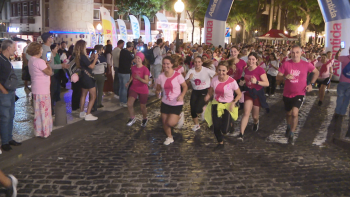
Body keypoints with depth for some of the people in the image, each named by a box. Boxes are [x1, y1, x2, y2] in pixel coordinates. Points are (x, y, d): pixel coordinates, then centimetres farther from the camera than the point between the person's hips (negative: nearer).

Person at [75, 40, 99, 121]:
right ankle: (88, 115, -4)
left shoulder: (78, 56, 6)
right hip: (88, 78, -10)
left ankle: (82, 113, 26)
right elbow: (91, 66, -18)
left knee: (83, 95, 18)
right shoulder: (83, 56, -22)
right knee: (93, 96, -3)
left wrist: (91, 58, 10)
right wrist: (95, 58, -7)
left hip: (83, 77, 10)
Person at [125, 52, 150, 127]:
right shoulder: (133, 68, 1)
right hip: (133, 88, 4)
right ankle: (132, 118, 13)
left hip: (143, 91, -4)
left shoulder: (145, 69, -16)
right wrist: (129, 82, 2)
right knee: (129, 104, -12)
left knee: (143, 107, 8)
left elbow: (146, 81, -22)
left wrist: (139, 78, -40)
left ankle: (144, 119, 37)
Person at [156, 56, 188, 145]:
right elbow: (158, 88, 7)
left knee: (170, 123, -13)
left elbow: (185, 86, -5)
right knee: (164, 123, 10)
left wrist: (182, 95, -22)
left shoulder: (177, 75, -14)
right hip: (165, 103, 4)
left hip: (176, 104, -4)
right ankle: (169, 137, 39)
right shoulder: (161, 76, -3)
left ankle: (179, 116, 22)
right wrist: (157, 92, -17)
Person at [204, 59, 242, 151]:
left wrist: (233, 102, -17)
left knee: (224, 130, -10)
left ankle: (230, 123, 29)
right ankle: (220, 143, 31)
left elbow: (239, 94, -4)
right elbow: (210, 93, 6)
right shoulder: (214, 79, -6)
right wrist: (206, 97, -13)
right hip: (216, 104, 3)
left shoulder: (232, 81, -16)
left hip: (227, 105, -3)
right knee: (216, 127, 2)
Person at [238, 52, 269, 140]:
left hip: (257, 94, -3)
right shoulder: (246, 69, 1)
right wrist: (243, 82, 0)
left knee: (255, 116, 12)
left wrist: (257, 82, -35)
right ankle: (241, 134, -15)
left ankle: (256, 122, 51)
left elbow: (267, 83, -21)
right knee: (246, 113, -13)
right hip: (248, 93, 3)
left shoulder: (260, 70, -17)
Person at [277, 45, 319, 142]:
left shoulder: (306, 64, -7)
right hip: (287, 93, 2)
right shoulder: (286, 64, -7)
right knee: (289, 113, 19)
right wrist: (285, 77, -26)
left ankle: (291, 133, 0)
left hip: (299, 94, -2)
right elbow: (278, 76, -4)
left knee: (294, 113, -21)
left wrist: (311, 84, 0)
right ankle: (289, 126, 52)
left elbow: (316, 72, 10)